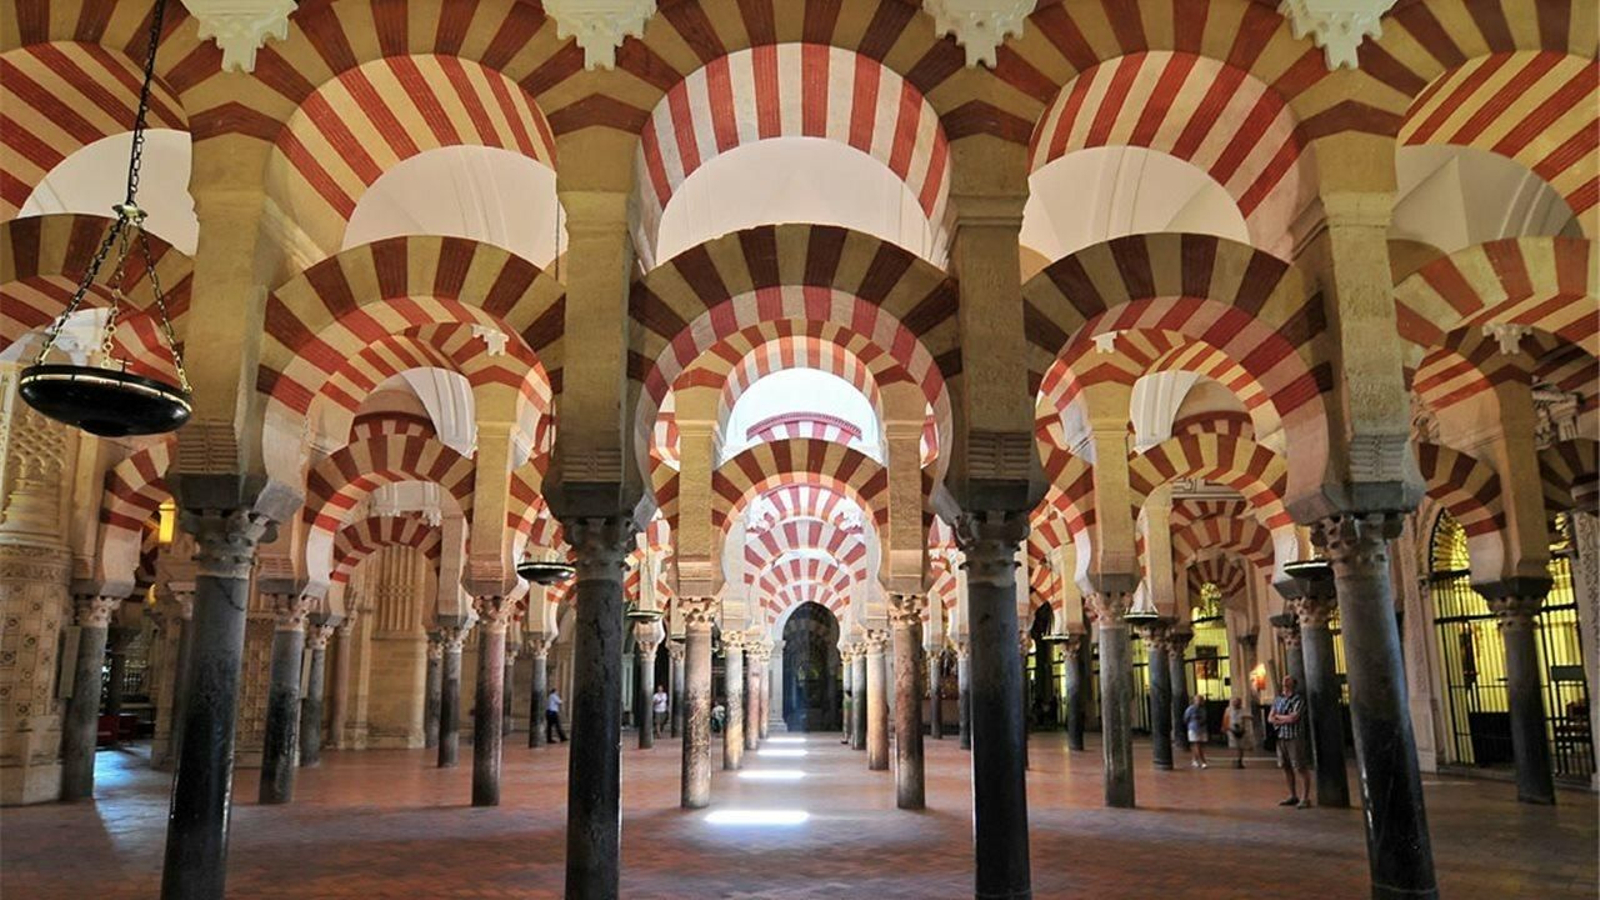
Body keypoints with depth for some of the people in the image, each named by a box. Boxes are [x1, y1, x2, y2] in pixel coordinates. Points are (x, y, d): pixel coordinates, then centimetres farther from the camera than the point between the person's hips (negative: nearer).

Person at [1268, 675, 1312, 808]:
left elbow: (1293, 718, -18)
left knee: (1301, 768, -5)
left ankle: (1305, 798, -2)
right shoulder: (1278, 700, 12)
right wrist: (1285, 720, -9)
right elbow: (1270, 718, 7)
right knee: (1286, 767, 10)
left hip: (1295, 737, -7)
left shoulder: (1298, 700, -8)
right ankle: (1293, 796, 19)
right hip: (1281, 737, 7)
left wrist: (1278, 716, -2)